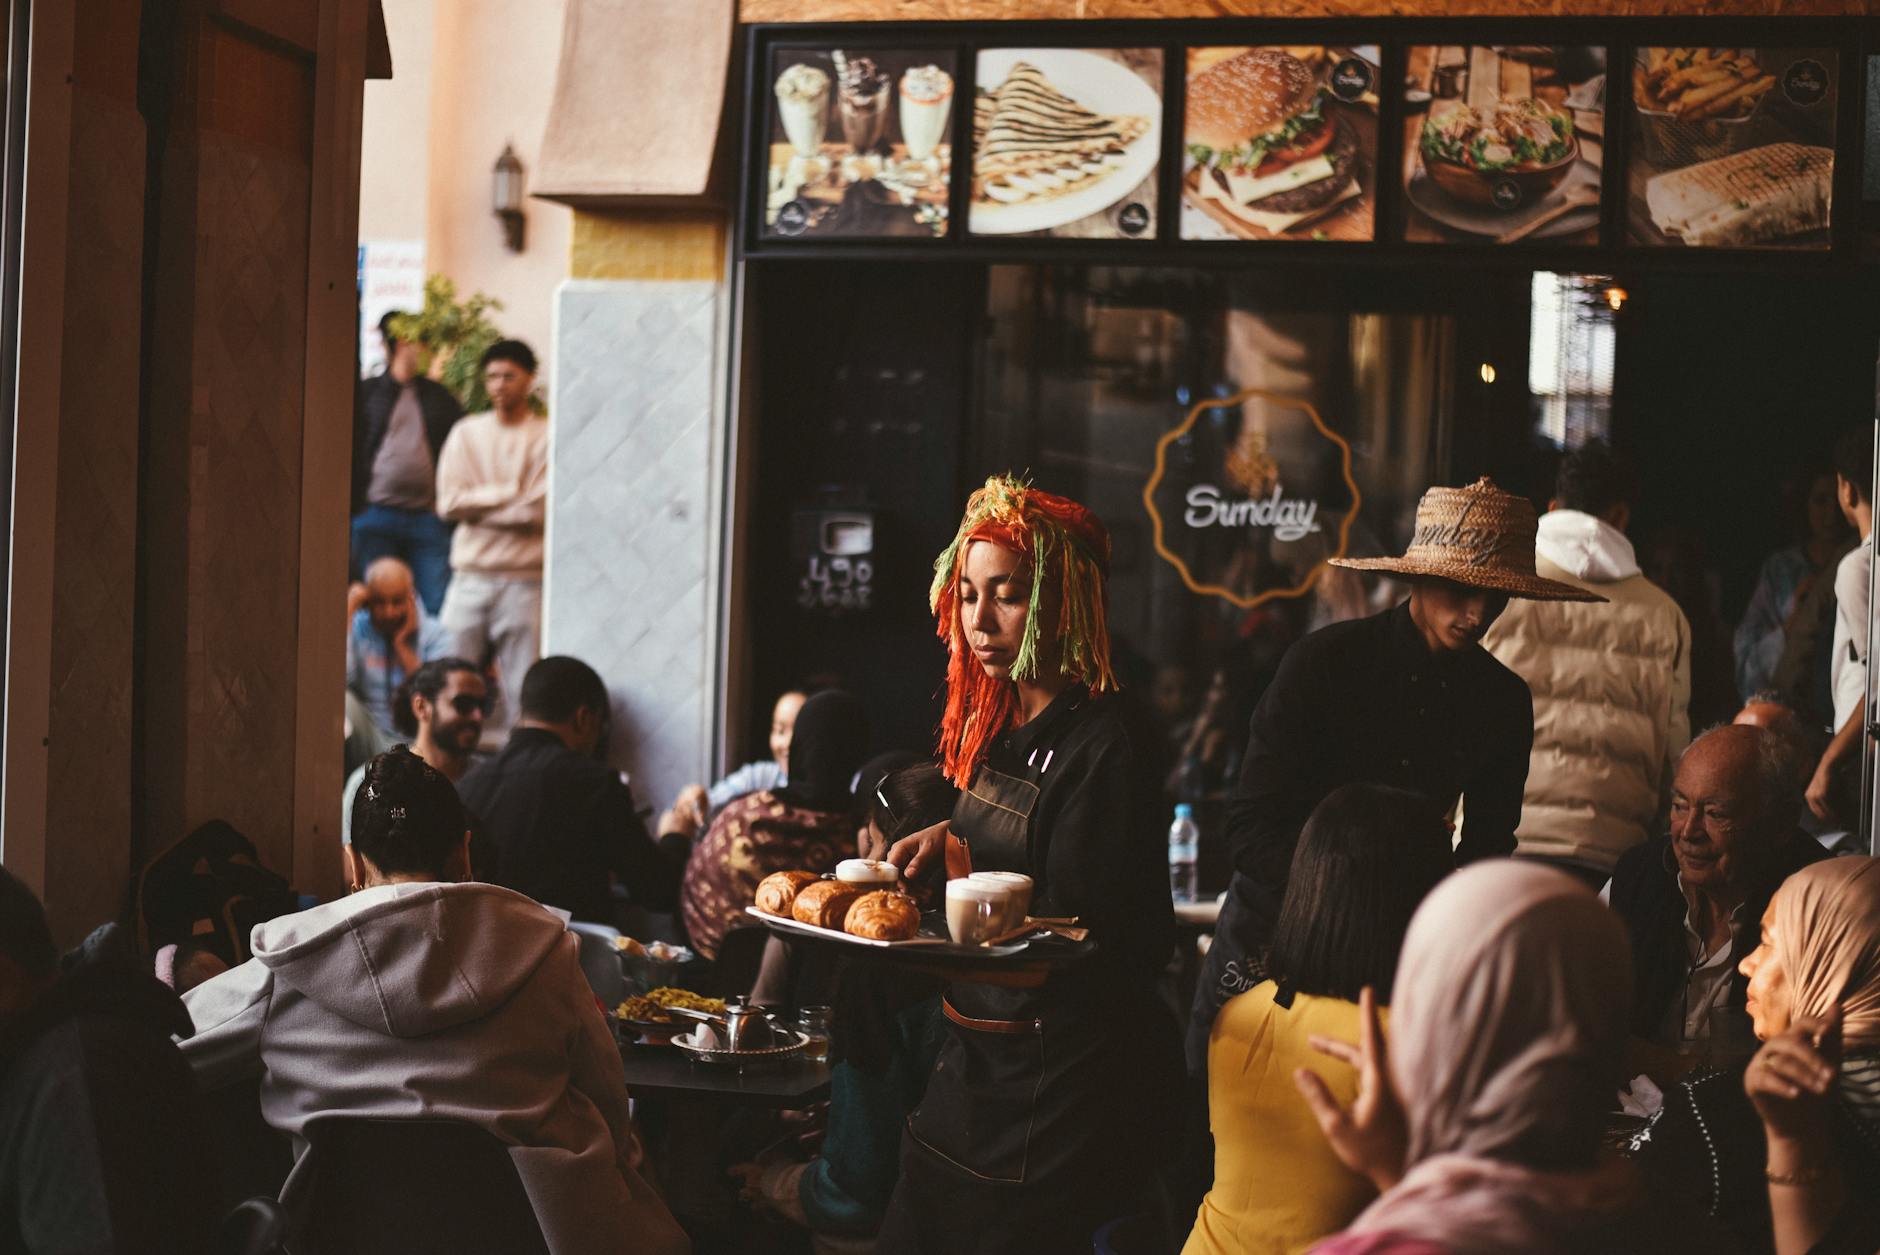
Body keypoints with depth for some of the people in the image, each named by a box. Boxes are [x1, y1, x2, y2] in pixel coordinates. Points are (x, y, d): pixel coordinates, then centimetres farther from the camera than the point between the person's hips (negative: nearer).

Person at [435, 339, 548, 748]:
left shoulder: (547, 437, 2)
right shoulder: (466, 433, 11)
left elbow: (542, 510, -9)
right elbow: (448, 502, 0)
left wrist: (479, 502, -5)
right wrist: (511, 494, -5)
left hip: (524, 579, -3)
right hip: (471, 577, 3)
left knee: (522, 687, -5)